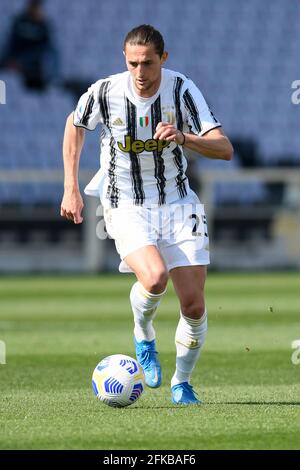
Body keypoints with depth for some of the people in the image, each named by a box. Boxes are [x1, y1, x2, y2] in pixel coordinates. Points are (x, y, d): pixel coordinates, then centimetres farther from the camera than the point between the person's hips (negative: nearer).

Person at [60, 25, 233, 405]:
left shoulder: (181, 89, -11)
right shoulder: (105, 92, -11)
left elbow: (224, 148, -15)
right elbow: (74, 125, 11)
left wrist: (183, 138, -35)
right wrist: (71, 189, 8)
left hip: (178, 205, 2)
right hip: (127, 206, -2)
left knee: (194, 305, -4)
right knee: (154, 278, -29)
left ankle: (182, 383, 20)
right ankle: (144, 337, 4)